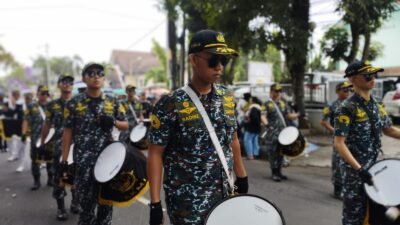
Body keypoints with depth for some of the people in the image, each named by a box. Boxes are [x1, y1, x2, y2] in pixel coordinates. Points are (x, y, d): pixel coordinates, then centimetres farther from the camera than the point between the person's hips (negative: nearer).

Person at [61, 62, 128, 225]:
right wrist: (64, 160, -2)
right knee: (85, 199, 6)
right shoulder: (74, 103, -1)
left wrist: (113, 121, -13)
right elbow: (68, 132, 1)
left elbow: (125, 126, 10)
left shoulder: (113, 103, 4)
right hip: (83, 159, -2)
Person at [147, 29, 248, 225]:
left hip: (223, 194, 6)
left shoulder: (227, 98, 1)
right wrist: (155, 202, -15)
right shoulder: (171, 104, -16)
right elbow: (155, 153, -12)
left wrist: (241, 177, 14)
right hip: (187, 201, -5)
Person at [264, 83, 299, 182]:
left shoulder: (283, 103, 13)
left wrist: (296, 115, -1)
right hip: (272, 133, -6)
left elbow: (287, 115, 18)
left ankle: (279, 172, 24)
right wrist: (267, 124, -33)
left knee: (281, 153, 13)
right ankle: (274, 173, 9)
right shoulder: (267, 104, -7)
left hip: (282, 132, 6)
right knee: (273, 153, -1)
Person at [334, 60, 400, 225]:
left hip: (375, 166, 7)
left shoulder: (376, 105, 5)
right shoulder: (347, 108, -18)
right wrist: (359, 169, -29)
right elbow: (339, 144, -22)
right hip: (355, 169, -7)